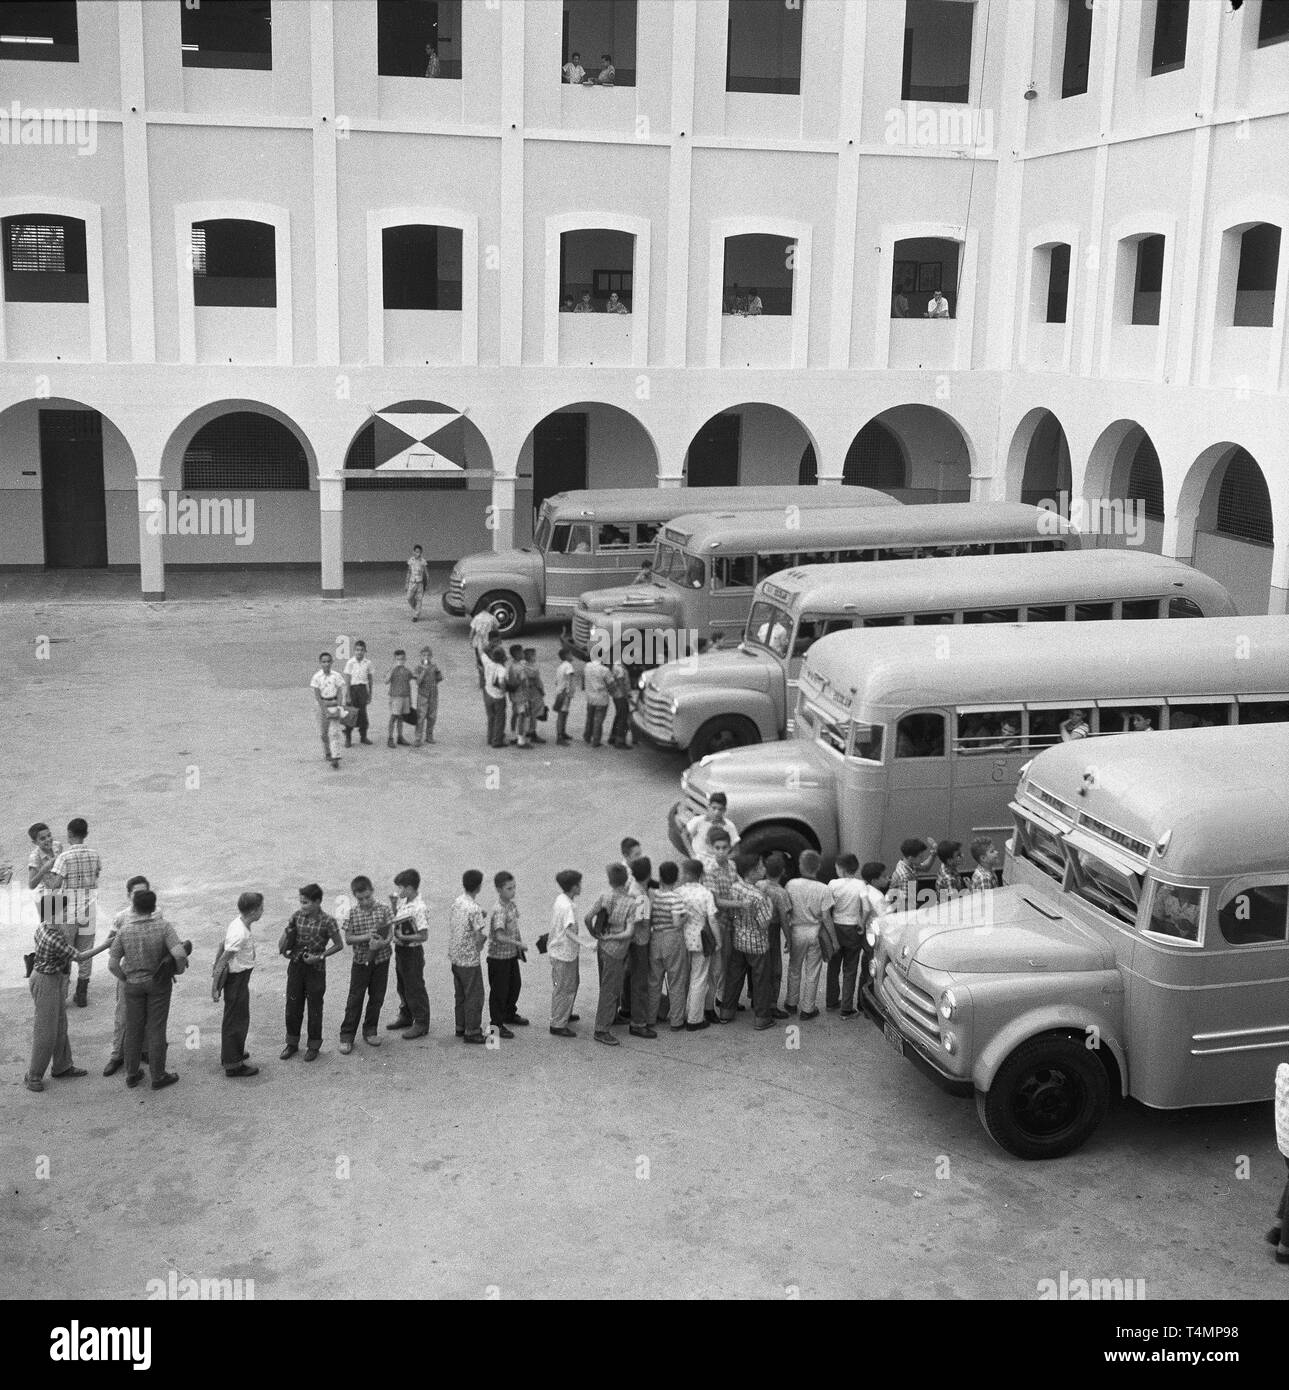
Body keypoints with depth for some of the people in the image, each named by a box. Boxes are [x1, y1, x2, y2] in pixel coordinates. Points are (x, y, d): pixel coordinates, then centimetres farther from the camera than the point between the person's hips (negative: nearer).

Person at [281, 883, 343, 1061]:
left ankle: (313, 1046, 22)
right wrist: (283, 948, -10)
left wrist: (320, 956, -15)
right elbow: (285, 937, 10)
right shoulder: (297, 915, -2)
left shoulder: (327, 922, -14)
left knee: (314, 1008, 7)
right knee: (293, 1006, 11)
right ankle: (292, 1043, 27)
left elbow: (339, 945, -6)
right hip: (296, 966, 4)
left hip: (315, 968, -4)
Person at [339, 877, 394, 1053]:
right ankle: (347, 1035, 8)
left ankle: (370, 1031, 25)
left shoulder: (383, 909, -5)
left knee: (377, 997, 10)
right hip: (360, 961, -1)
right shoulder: (353, 913, -5)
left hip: (380, 960, 1)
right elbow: (348, 939, -7)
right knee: (355, 999, 2)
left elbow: (390, 934, -5)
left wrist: (382, 943, -26)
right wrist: (366, 937, -22)